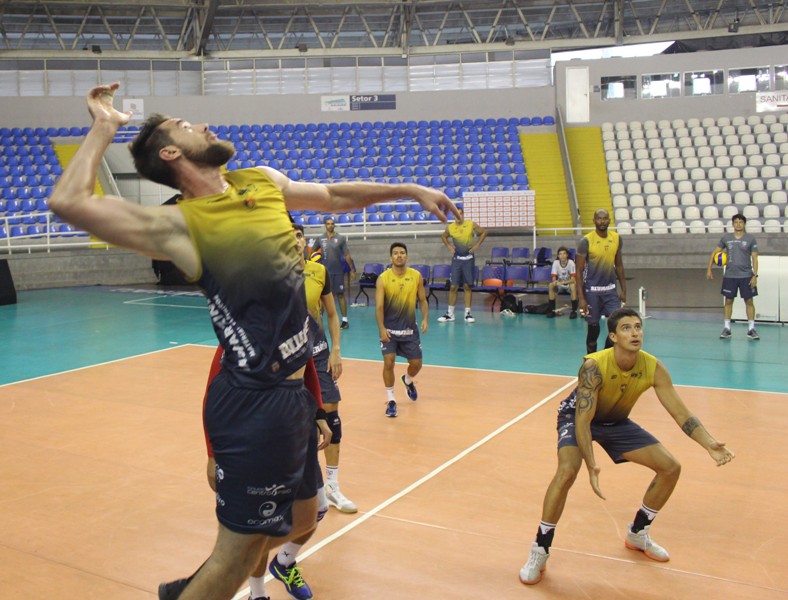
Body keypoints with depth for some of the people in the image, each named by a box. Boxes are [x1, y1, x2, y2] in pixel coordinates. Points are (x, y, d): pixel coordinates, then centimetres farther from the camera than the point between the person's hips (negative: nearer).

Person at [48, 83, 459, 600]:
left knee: (301, 519, 24)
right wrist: (104, 128, -10)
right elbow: (69, 203, -23)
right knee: (240, 547, 4)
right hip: (256, 402, -8)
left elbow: (334, 196, 25)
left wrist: (410, 190, 27)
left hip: (295, 390, 8)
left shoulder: (263, 181, 9)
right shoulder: (180, 224, -12)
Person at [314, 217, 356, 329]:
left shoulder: (341, 238, 0)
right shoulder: (320, 239, 4)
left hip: (338, 271, -1)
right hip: (325, 271, 1)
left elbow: (347, 255, 1)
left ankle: (344, 320, 5)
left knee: (340, 295, 1)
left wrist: (352, 270, 0)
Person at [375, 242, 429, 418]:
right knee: (388, 363, -10)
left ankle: (408, 380, 45)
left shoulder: (416, 276, -3)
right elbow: (379, 306, -12)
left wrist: (425, 319, -11)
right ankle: (390, 400, 8)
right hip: (389, 329, -2)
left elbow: (422, 300, 5)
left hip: (410, 329, 3)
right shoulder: (383, 278, -10)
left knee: (416, 364, 8)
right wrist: (381, 328, -23)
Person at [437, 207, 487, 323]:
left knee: (467, 286, 2)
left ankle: (467, 313, 7)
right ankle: (450, 313, 8)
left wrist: (477, 245, -3)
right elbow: (443, 236, 19)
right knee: (453, 286, 1)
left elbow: (484, 232, 5)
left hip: (468, 258, -1)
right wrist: (449, 245, 4)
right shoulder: (450, 228, -1)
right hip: (457, 258, 1)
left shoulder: (471, 225, -6)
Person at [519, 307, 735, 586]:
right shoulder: (594, 366, -34)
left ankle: (638, 534, 23)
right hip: (576, 416, -5)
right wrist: (591, 466, -46)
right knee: (566, 472, -32)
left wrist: (709, 444, -31)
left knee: (670, 468, -1)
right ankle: (539, 550, -14)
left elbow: (681, 413, -15)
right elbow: (583, 421, -36)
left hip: (616, 421, 6)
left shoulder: (653, 368, -20)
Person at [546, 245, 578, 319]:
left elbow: (573, 279, -25)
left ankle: (574, 311, -23)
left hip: (569, 284, -3)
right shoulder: (555, 263, -14)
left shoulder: (571, 263, -20)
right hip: (559, 285, 3)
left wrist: (562, 282, -39)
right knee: (550, 285, -26)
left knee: (573, 286, -36)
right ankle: (552, 310, -16)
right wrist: (555, 282, -38)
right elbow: (553, 279, -13)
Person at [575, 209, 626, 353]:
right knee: (594, 327, 4)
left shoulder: (616, 238, 3)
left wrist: (623, 289, 10)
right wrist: (581, 297, -14)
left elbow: (619, 265, 13)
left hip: (610, 289, 4)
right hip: (592, 290, -4)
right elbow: (579, 270, -10)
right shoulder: (586, 240, -11)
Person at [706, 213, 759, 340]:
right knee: (728, 301, 4)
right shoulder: (726, 237, 4)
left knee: (749, 301, 0)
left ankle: (751, 329, 6)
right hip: (729, 276, 1)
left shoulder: (750, 238, 0)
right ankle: (726, 328, 11)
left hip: (746, 275, -1)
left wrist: (755, 275, -8)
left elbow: (754, 258, -1)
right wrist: (709, 269, 7)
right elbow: (715, 253, 12)